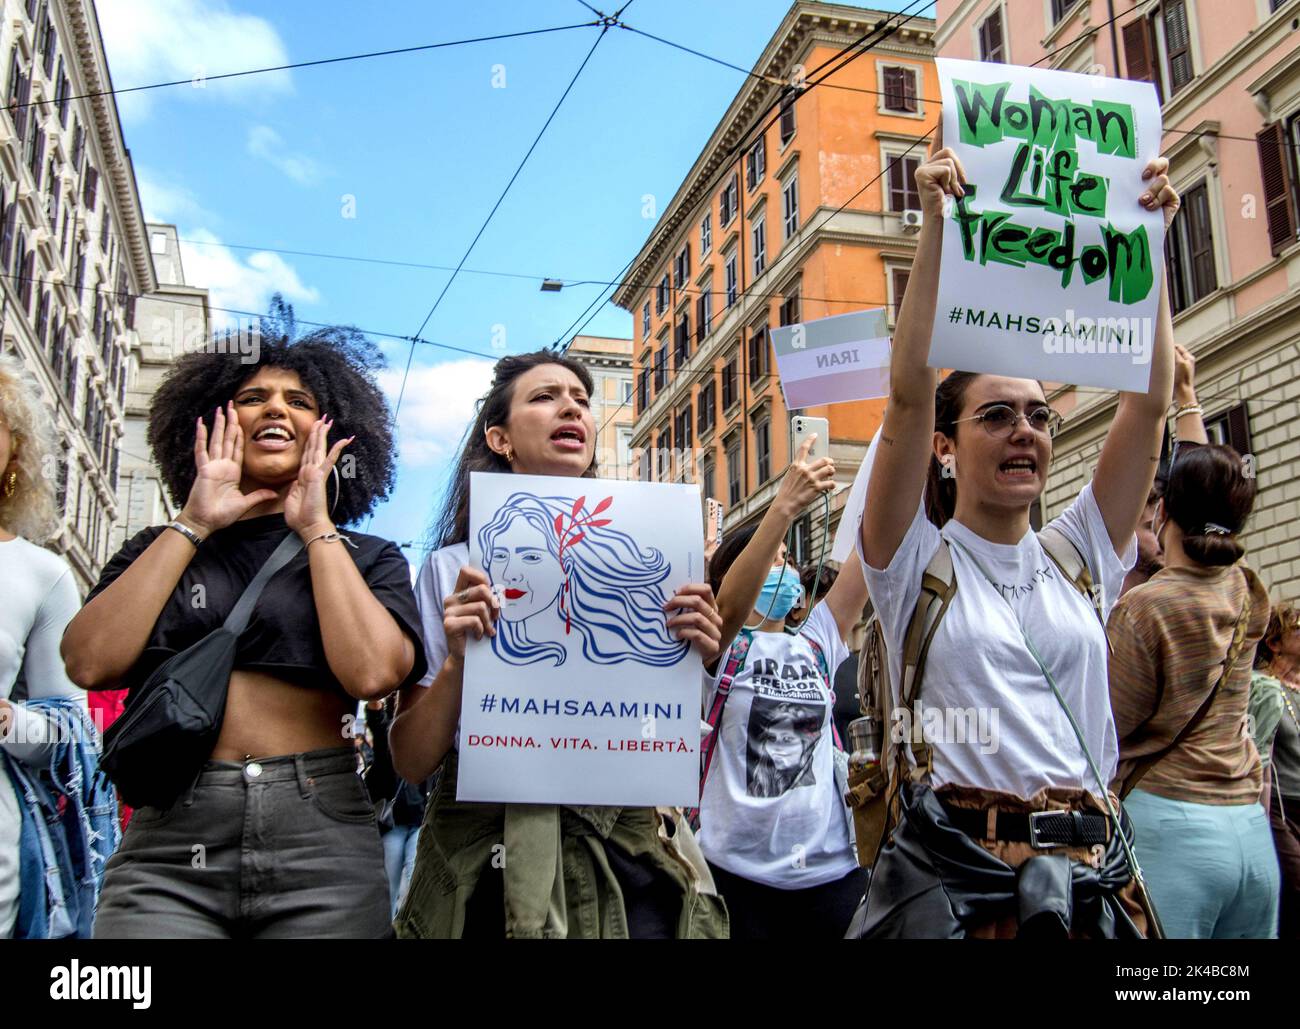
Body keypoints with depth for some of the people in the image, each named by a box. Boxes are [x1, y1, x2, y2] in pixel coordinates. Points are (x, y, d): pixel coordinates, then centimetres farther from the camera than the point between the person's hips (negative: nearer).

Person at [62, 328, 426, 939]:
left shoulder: (369, 560, 9)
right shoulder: (162, 549, 14)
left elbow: (372, 673, -11)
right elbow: (90, 663, -3)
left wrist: (315, 529, -3)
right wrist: (193, 524, 0)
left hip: (321, 849, 0)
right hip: (167, 849, 1)